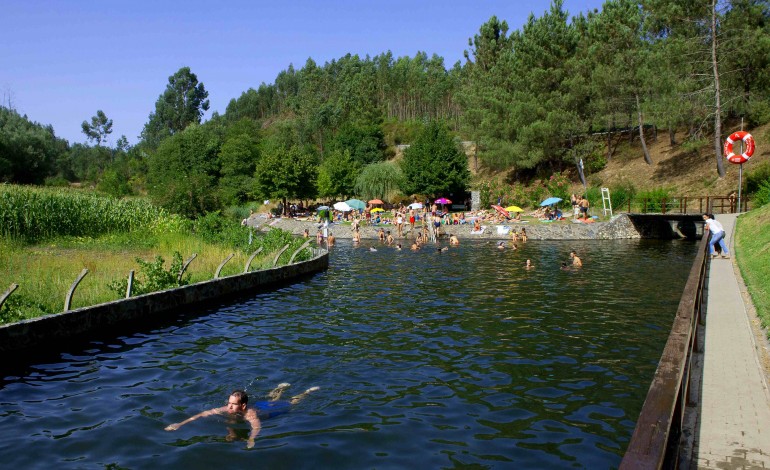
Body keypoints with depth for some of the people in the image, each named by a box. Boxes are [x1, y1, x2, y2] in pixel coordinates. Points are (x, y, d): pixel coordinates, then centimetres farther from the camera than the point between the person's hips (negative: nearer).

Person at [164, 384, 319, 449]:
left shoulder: (250, 414, -47)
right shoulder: (226, 409, -32)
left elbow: (257, 426, -67)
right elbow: (203, 414, -34)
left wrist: (251, 440, -87)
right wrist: (180, 424, -41)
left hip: (271, 410, -4)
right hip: (260, 405, 4)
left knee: (292, 402, 24)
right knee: (272, 399, 37)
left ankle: (309, 391, 48)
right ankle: (282, 388, 65)